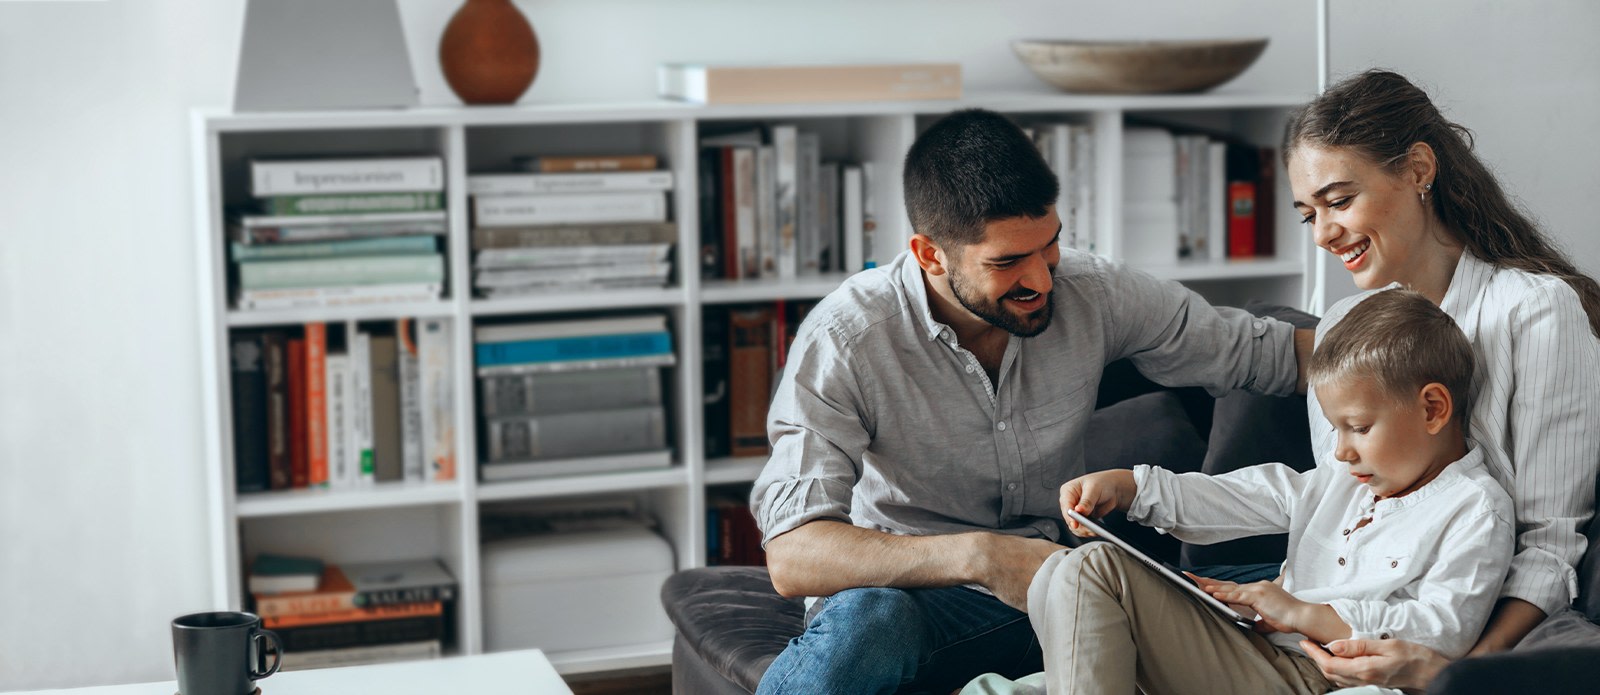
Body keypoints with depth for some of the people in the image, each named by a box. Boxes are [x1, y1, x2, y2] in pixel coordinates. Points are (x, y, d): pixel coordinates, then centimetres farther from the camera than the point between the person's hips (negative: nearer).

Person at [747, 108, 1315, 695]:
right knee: (865, 623, -41)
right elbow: (793, 556, -30)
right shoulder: (845, 340, -19)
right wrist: (979, 556, -40)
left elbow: (1266, 352, 8)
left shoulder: (1091, 295, -4)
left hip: (1050, 583, 4)